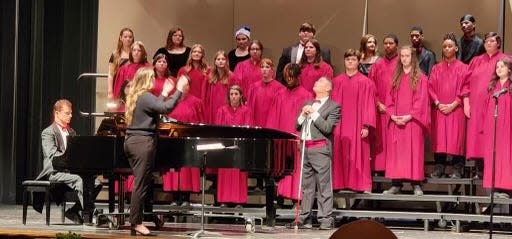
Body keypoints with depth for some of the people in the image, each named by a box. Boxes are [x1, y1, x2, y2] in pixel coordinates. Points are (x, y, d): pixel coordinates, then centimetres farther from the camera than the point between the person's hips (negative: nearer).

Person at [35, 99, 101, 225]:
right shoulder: (48, 133, -2)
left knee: (96, 183, -16)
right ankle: (87, 215, -29)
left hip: (70, 169, 7)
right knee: (79, 179, -34)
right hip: (55, 172, -7)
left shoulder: (72, 132, 21)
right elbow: (53, 154, -17)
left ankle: (74, 210, -5)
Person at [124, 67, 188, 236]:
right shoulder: (145, 96, -13)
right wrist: (179, 89, -18)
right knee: (142, 184, -6)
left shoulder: (135, 96, 15)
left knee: (140, 183, 11)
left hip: (132, 140, 10)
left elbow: (155, 107, 22)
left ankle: (135, 221, 11)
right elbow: (166, 108, -24)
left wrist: (164, 93, 28)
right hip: (143, 142, -10)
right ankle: (136, 223, -5)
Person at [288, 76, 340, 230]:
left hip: (320, 149, -7)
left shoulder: (333, 107, 0)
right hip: (305, 148, 7)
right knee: (306, 186, 10)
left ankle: (325, 220, -6)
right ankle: (305, 218, 14)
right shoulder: (308, 104, 21)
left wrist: (313, 113, -10)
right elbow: (298, 126, 18)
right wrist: (303, 114, 1)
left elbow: (327, 128, -13)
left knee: (324, 186, -7)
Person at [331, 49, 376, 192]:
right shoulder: (337, 81, 9)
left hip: (357, 124, -2)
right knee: (340, 155, 1)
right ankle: (340, 183, 6)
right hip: (339, 125, 3)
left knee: (358, 154, -2)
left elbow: (368, 105, -2)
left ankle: (362, 185, 2)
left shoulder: (365, 82, 1)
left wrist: (366, 126, -10)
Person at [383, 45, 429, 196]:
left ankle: (416, 184, -2)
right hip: (396, 122, 4)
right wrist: (392, 115, -5)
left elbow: (421, 100, -5)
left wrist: (409, 116, -15)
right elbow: (390, 99, 11)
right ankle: (396, 184, 4)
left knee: (414, 151, -5)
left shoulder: (420, 78, 1)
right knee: (396, 151, 2)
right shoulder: (396, 78, 14)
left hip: (412, 121, -4)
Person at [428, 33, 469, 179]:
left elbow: (465, 89, -2)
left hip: (456, 109, -2)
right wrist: (438, 103, -8)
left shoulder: (462, 68, 5)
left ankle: (457, 170, -2)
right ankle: (438, 168, 2)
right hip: (439, 109, 2)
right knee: (439, 139, -1)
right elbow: (431, 87, 7)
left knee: (455, 138, -5)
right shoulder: (437, 68, 12)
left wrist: (453, 105, -11)